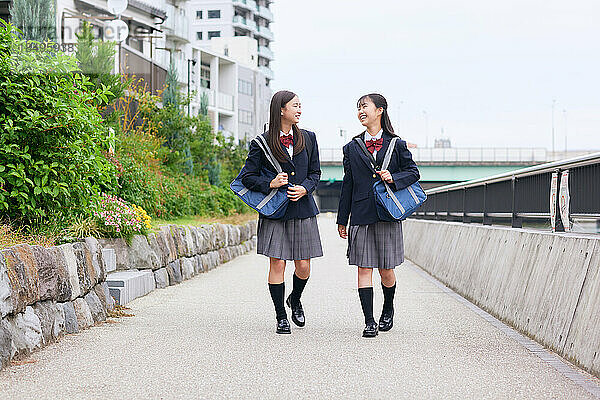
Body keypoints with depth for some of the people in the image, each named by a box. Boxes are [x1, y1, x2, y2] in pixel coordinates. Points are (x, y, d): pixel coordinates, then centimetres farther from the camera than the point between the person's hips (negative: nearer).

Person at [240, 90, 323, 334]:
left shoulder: (308, 139, 7)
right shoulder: (262, 143, -2)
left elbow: (315, 172, 14)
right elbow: (248, 177, 2)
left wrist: (304, 188, -6)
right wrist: (270, 184, -14)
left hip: (303, 210, 3)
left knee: (303, 267, 2)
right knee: (277, 264, -3)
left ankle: (295, 300, 33)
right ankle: (281, 317, 11)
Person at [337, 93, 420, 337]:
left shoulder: (396, 145, 5)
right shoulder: (352, 148, 9)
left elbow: (413, 172, 9)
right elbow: (347, 185, 10)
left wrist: (394, 178, -11)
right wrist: (342, 220, 9)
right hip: (361, 215, 1)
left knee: (386, 270, 4)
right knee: (364, 269, -2)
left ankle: (388, 310, 29)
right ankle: (369, 322, 1)